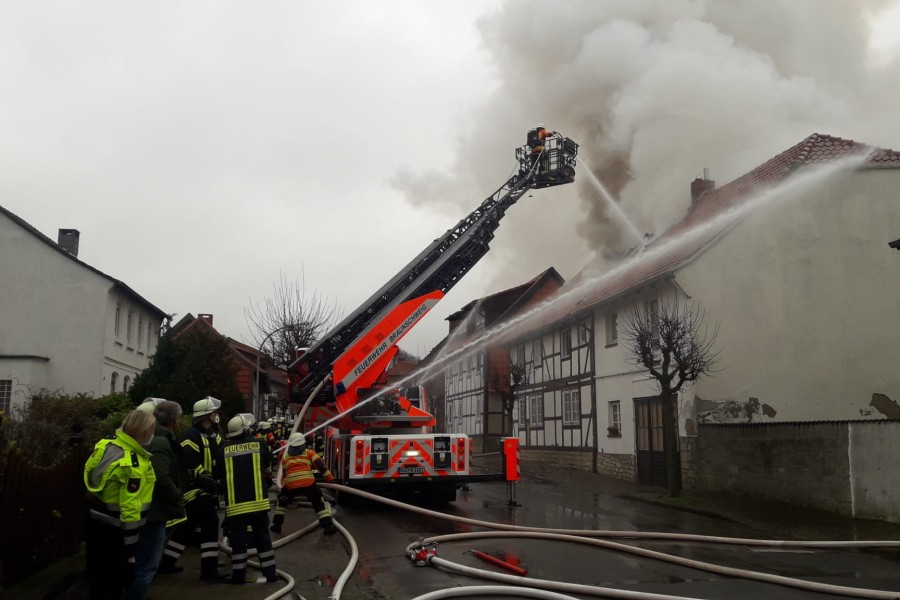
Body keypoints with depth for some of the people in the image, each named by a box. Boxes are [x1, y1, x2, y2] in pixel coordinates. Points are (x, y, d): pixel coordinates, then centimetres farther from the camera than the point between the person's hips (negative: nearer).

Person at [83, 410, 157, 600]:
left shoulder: (106, 445, 0)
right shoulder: (133, 465, -26)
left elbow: (90, 475, 14)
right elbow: (130, 511, -25)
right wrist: (130, 550, -17)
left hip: (94, 523, 9)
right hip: (113, 533, -8)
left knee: (98, 582, 23)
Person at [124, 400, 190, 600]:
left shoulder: (155, 438, 13)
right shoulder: (161, 443, -19)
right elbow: (161, 479, -29)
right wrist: (178, 499, -15)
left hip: (148, 509, 11)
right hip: (153, 511, -11)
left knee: (141, 562, 20)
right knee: (147, 564, -3)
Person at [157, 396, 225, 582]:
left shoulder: (212, 435, 14)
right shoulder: (192, 436, -16)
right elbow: (189, 463, -24)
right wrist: (204, 479, -24)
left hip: (205, 489, 10)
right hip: (195, 489, -10)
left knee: (187, 527, 16)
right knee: (210, 525, -9)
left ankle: (166, 563, 27)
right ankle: (209, 570, -4)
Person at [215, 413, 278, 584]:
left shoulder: (224, 449, -3)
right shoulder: (259, 444, -1)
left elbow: (218, 474, 7)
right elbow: (266, 465, 15)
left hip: (235, 503, 0)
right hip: (258, 500, 1)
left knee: (238, 539, 8)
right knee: (262, 537, 10)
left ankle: (238, 575, 12)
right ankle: (269, 573, 13)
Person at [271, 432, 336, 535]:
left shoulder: (285, 457, 23)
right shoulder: (309, 453, 15)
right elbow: (321, 466, 9)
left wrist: (284, 485, 45)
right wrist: (330, 479, 14)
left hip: (290, 484, 2)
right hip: (308, 483, -2)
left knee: (282, 501, 28)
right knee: (319, 503, 10)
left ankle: (277, 524, 25)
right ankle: (328, 526, -1)